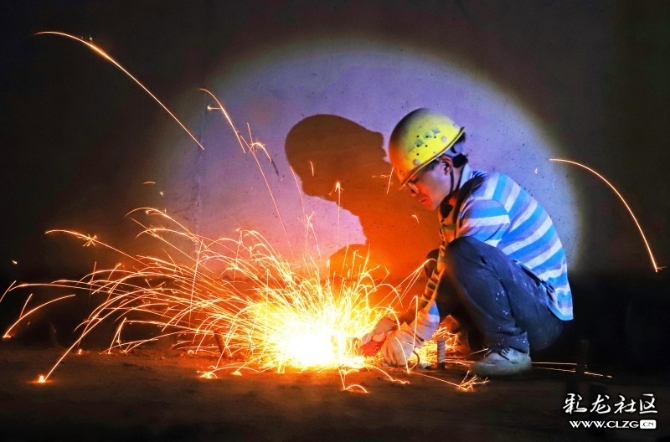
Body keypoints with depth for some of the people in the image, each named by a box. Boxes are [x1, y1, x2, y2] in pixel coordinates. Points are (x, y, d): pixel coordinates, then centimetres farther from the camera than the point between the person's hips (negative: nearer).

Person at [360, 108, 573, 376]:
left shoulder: (484, 201, -21)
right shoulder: (453, 204, 9)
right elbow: (444, 277, 12)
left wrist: (412, 337, -17)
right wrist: (398, 324, 3)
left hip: (544, 316, -10)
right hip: (517, 306, 10)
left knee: (464, 254, -30)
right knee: (436, 263, 16)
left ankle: (510, 348, -16)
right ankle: (485, 341, 5)